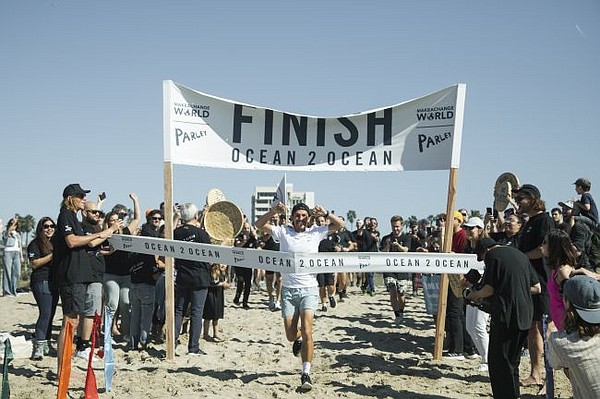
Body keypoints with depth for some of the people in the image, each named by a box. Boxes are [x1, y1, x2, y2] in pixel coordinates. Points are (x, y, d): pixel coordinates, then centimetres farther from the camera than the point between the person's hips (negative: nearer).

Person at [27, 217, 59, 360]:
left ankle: (46, 344, 13)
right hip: (41, 282, -7)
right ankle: (38, 347, -17)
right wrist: (52, 256, -17)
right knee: (45, 313, -16)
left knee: (50, 314, 7)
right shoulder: (35, 244, -2)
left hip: (54, 282, 8)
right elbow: (34, 264, -12)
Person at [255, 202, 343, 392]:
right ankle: (299, 339, 43)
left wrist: (325, 214, -13)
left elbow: (339, 224, 2)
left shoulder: (316, 232, 5)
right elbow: (259, 224, -1)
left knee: (307, 331, -16)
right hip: (288, 289, 1)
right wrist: (274, 211, -16)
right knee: (290, 335, 5)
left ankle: (306, 374, -12)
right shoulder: (283, 232, 4)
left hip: (309, 289, -1)